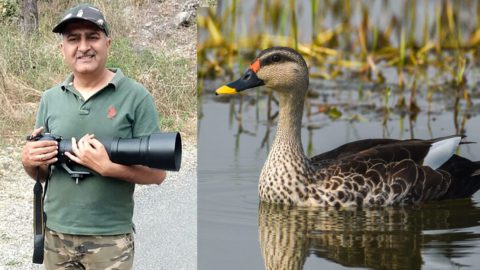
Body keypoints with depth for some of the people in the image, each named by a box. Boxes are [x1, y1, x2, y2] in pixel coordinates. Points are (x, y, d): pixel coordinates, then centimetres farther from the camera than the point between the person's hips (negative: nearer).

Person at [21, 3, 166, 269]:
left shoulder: (135, 97, -6)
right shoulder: (51, 99, 6)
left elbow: (156, 173, -7)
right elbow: (41, 173, 13)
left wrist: (107, 167, -21)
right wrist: (29, 162, -9)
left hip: (110, 238, -3)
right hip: (56, 235, 4)